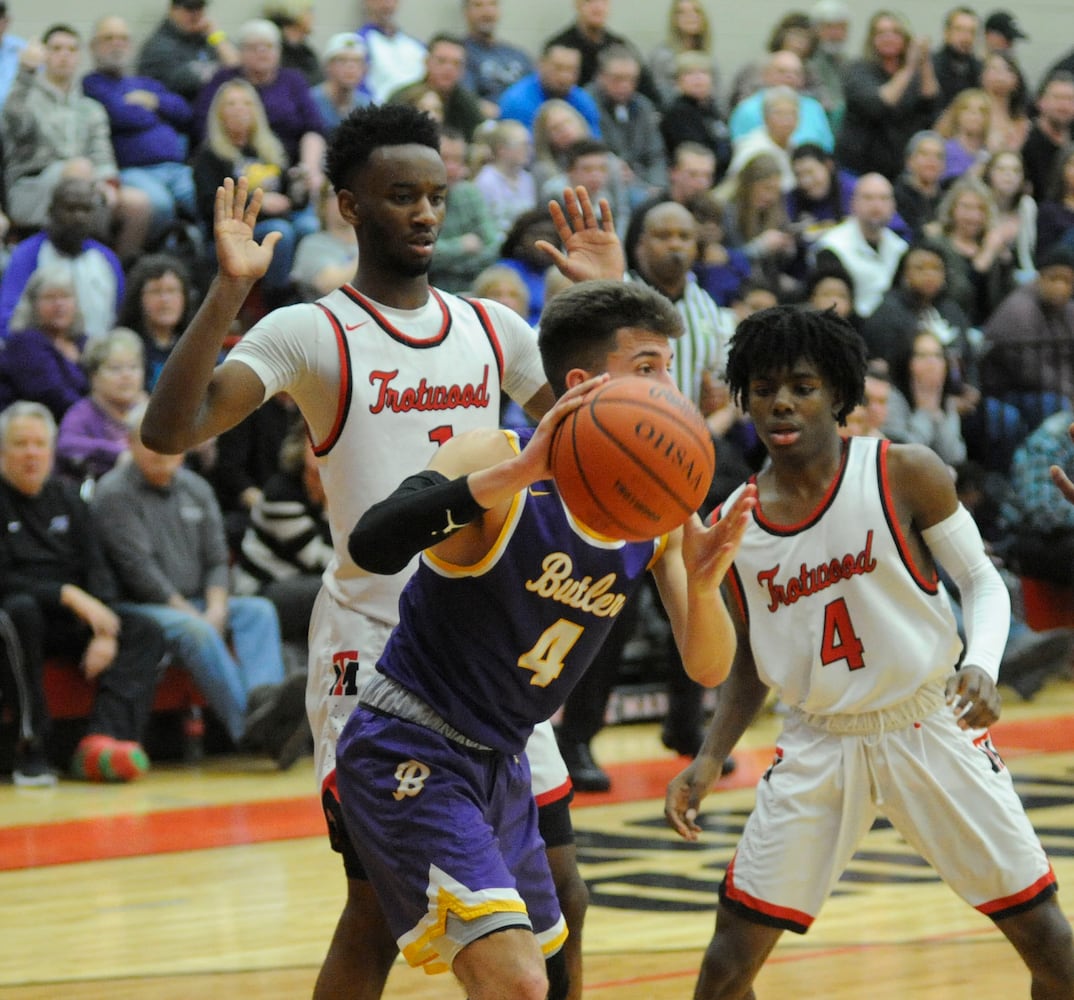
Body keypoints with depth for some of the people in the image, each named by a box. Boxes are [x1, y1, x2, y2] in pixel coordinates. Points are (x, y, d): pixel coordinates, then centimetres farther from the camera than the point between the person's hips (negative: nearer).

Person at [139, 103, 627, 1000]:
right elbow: (169, 430, -19)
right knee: (377, 917, -4)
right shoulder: (311, 333, -6)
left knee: (557, 898, 7)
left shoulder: (490, 328, 11)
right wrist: (229, 289, -27)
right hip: (375, 649, -5)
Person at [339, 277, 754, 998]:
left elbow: (708, 670, -2)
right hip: (408, 752, -8)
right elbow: (373, 545, -38)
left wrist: (703, 584, -24)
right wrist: (519, 470, -46)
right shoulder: (496, 462, -20)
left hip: (500, 765, 9)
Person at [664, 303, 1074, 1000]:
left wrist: (982, 666, -25)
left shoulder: (904, 474, -10)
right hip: (819, 743, 2)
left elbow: (982, 581, -4)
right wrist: (709, 761, -2)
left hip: (931, 726, -2)